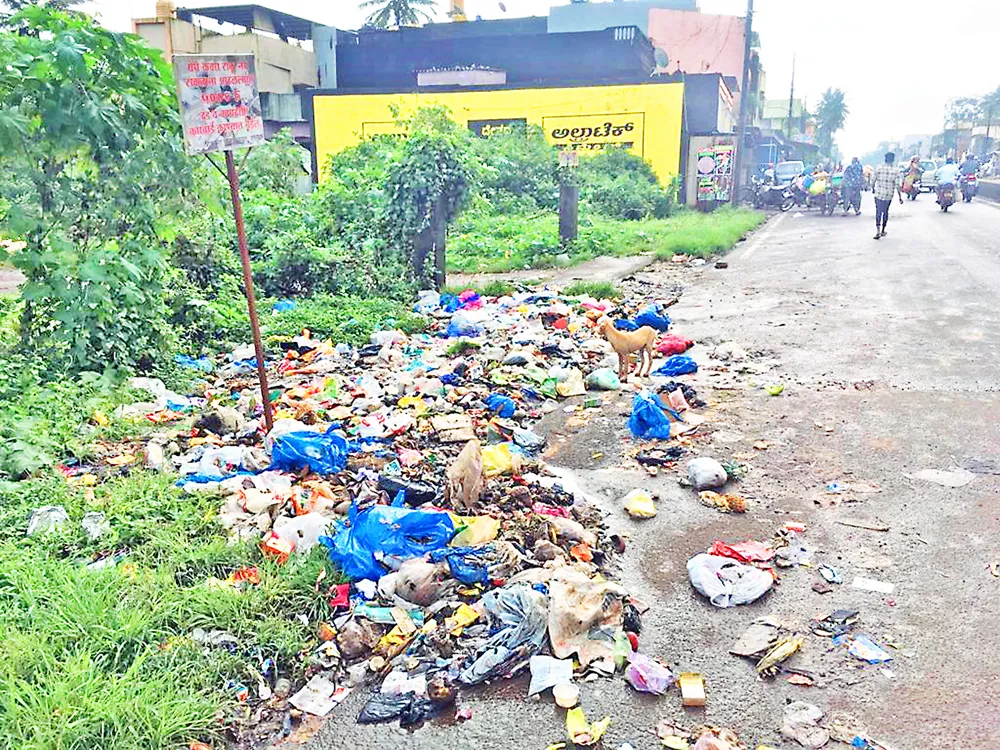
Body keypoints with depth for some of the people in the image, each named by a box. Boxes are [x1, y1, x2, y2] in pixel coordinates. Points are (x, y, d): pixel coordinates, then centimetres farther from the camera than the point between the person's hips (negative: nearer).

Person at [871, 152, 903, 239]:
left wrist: (873, 188, 21)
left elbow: (873, 180, 1)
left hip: (878, 194, 0)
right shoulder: (895, 171, -7)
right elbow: (897, 185, -8)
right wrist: (900, 197, 0)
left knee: (878, 212, 4)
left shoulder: (878, 168, -6)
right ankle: (883, 231, 25)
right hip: (889, 195, 0)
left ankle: (878, 230, -14)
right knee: (885, 212, 17)